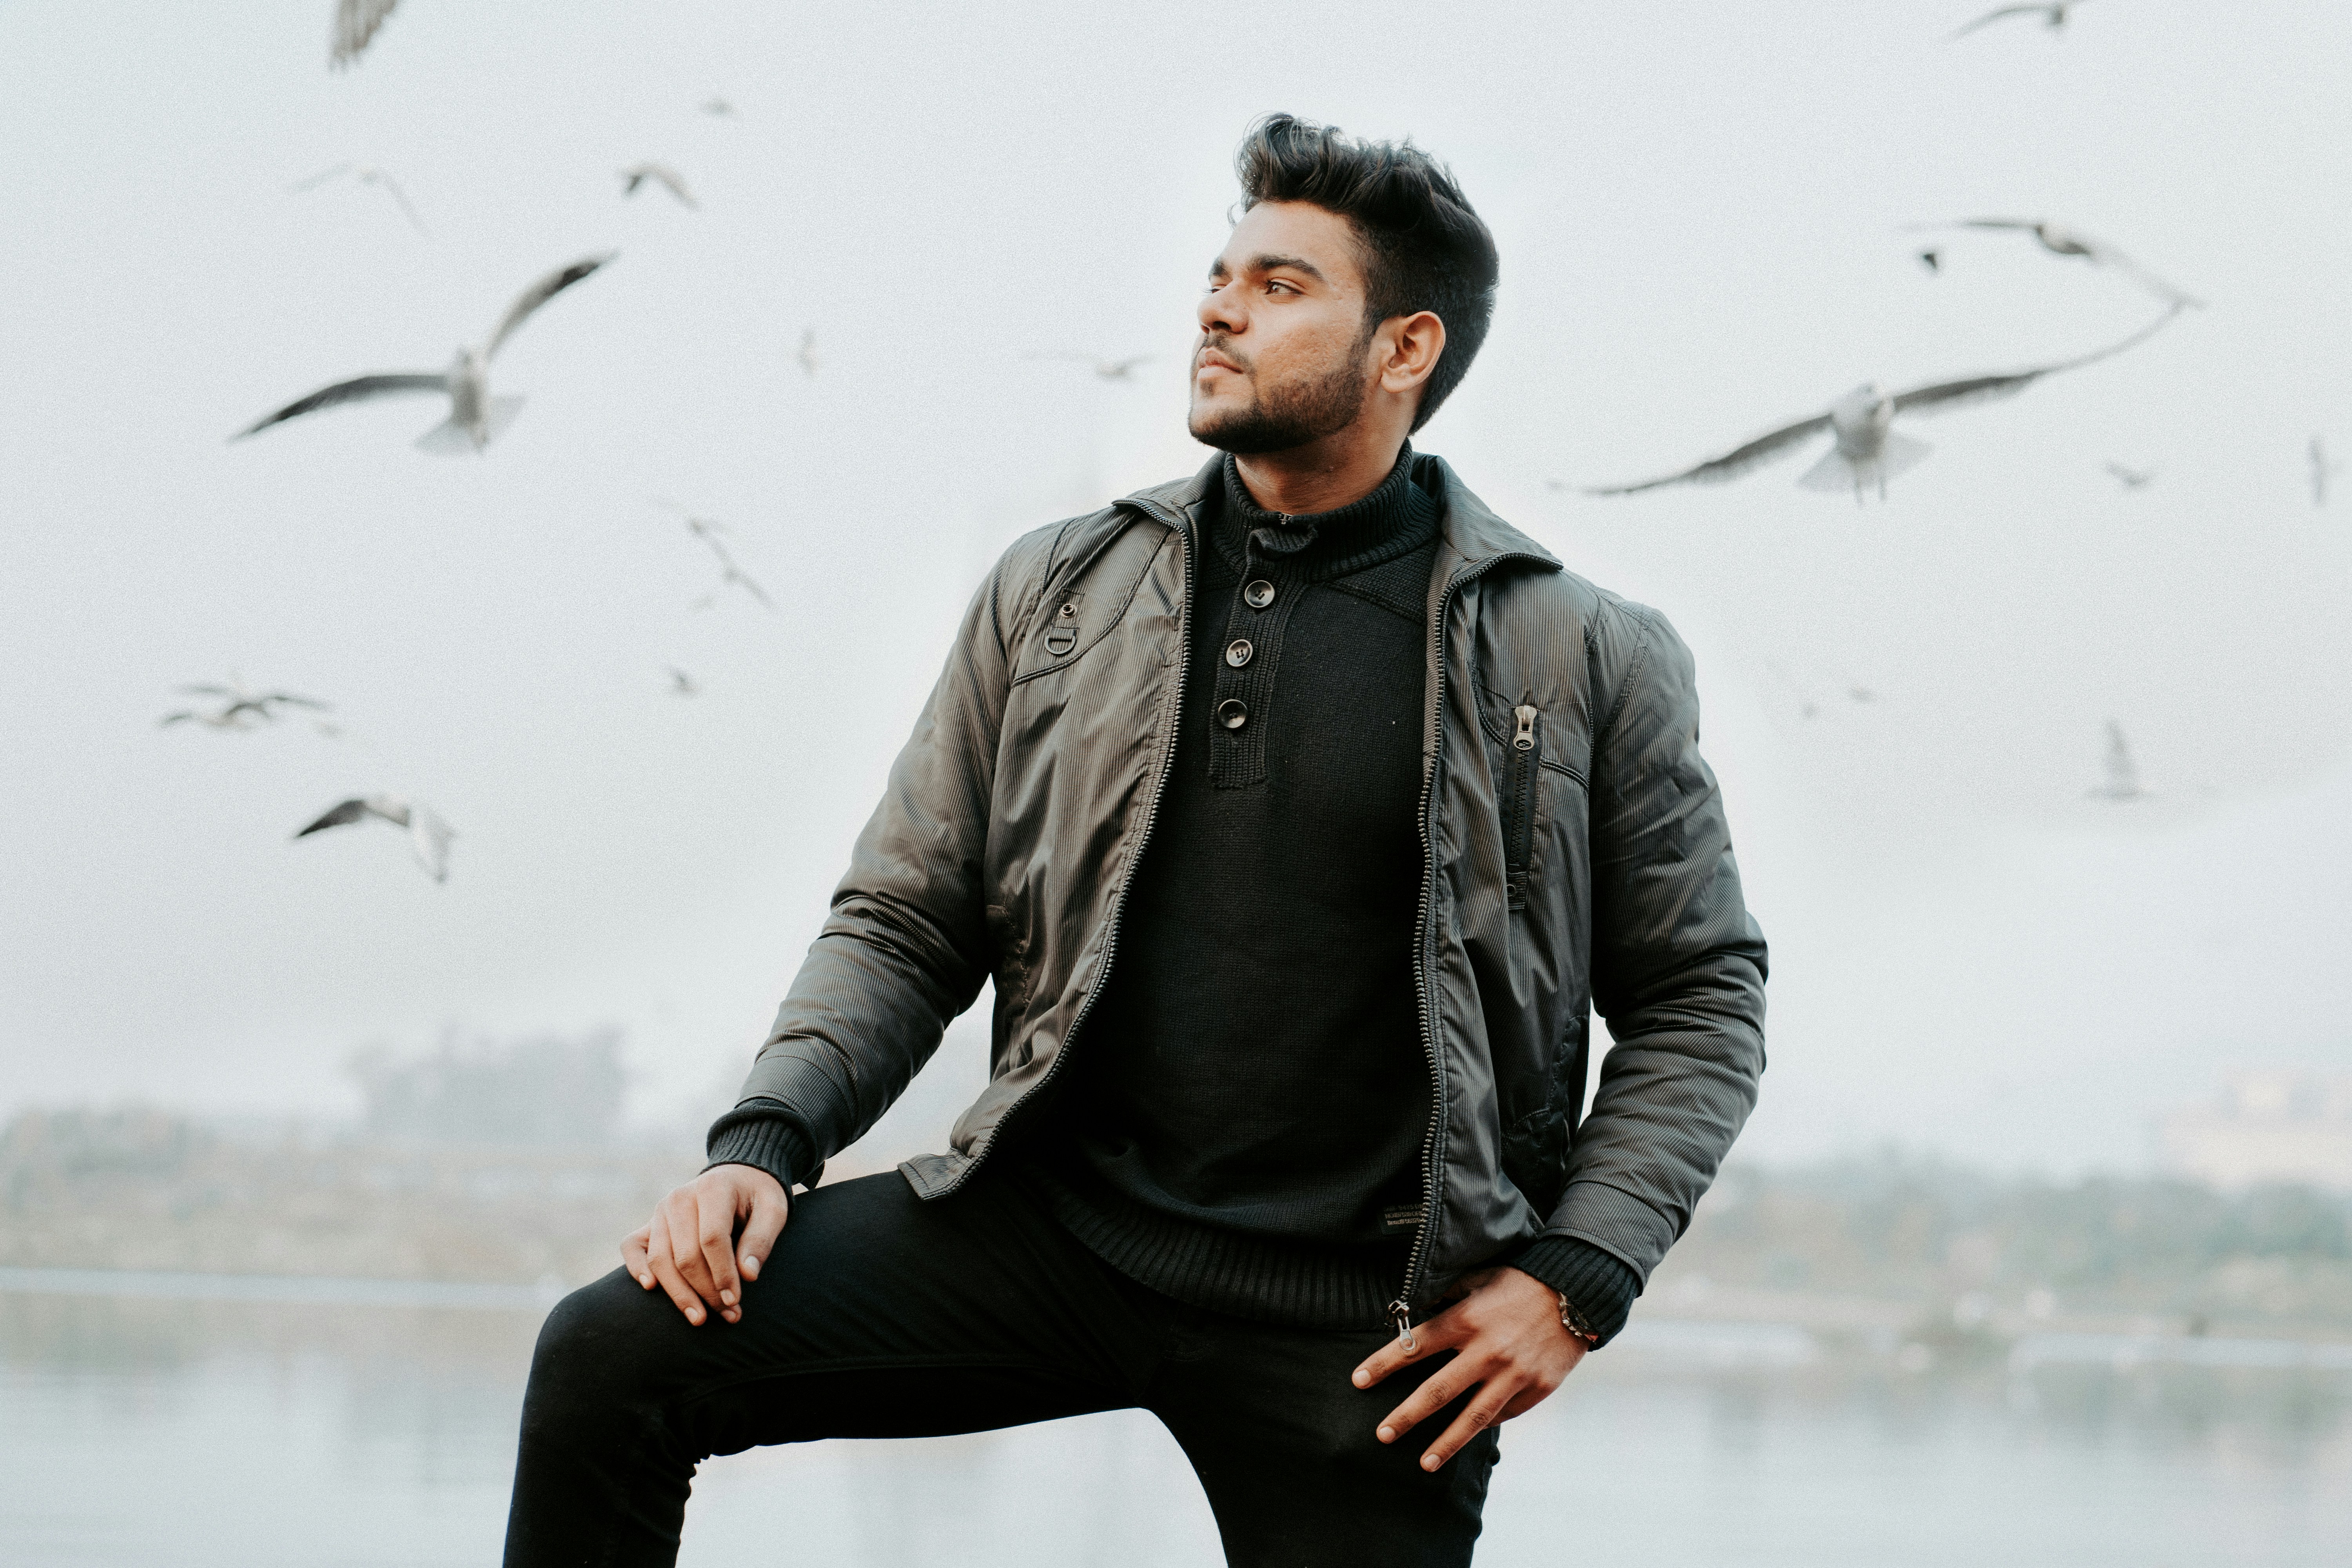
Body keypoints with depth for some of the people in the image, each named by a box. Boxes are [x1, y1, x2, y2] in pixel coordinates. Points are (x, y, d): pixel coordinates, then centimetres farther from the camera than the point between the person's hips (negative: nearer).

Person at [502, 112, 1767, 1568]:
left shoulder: (1586, 660, 1)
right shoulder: (1055, 592, 8)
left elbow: (1702, 994, 6)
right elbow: (904, 923, 11)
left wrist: (1573, 1279, -6)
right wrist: (764, 1144, -6)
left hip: (1363, 1323, -2)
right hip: (1054, 1218, 2)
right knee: (611, 1355, -14)